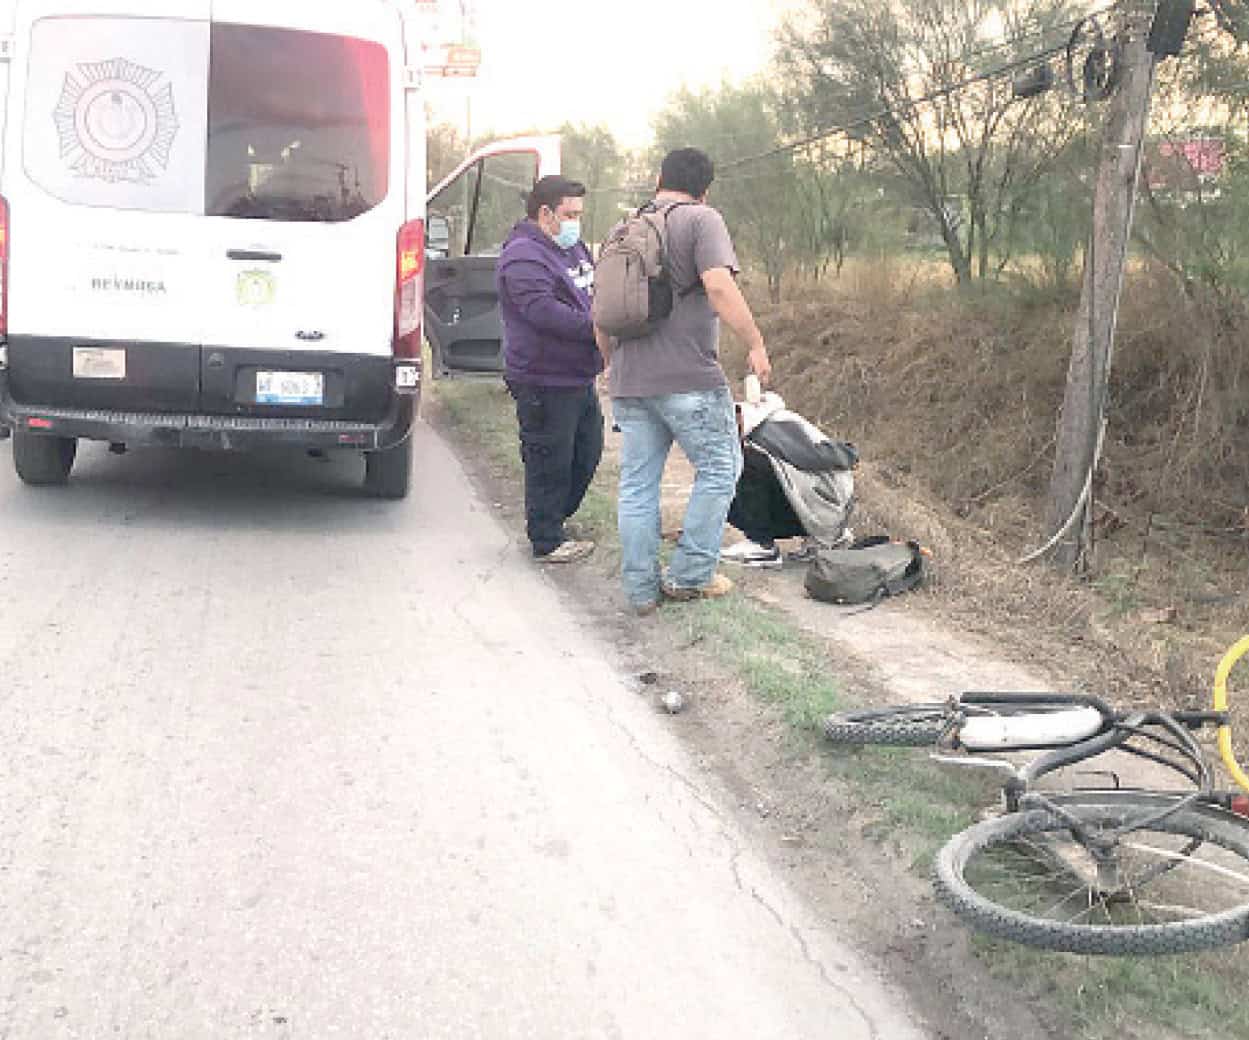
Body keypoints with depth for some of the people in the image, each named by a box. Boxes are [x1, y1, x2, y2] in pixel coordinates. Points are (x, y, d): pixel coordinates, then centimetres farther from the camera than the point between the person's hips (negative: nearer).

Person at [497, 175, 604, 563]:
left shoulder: (574, 248, 16)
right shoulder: (523, 257, -17)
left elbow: (593, 294, 25)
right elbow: (544, 310, -28)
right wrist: (597, 327, -28)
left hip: (579, 377, 10)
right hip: (544, 382, -10)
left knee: (587, 454, 18)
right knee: (550, 462, -1)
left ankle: (553, 519, 35)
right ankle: (547, 541, 11)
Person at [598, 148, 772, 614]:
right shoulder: (701, 219, -4)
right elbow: (718, 285, -20)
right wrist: (755, 344, -13)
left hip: (629, 381, 6)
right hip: (689, 378, -6)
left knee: (637, 484, 10)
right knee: (718, 470, 9)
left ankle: (641, 589, 15)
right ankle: (689, 575, 9)